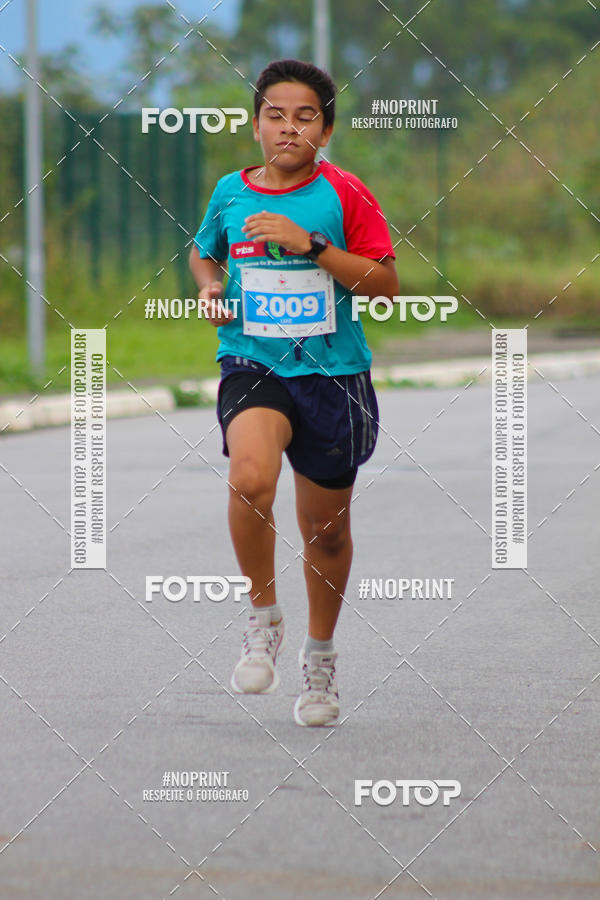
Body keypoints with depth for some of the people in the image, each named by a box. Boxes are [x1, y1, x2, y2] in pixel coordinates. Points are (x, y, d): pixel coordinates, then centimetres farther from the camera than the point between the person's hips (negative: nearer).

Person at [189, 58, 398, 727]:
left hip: (333, 372, 0)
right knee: (251, 477, -31)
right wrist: (209, 287, 2)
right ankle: (263, 619, -10)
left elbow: (385, 283, -8)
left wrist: (310, 244, -18)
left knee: (326, 530, 11)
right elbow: (203, 253, 24)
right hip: (251, 367, 0)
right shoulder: (230, 192, 4)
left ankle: (320, 657, 35)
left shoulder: (343, 194, -3)